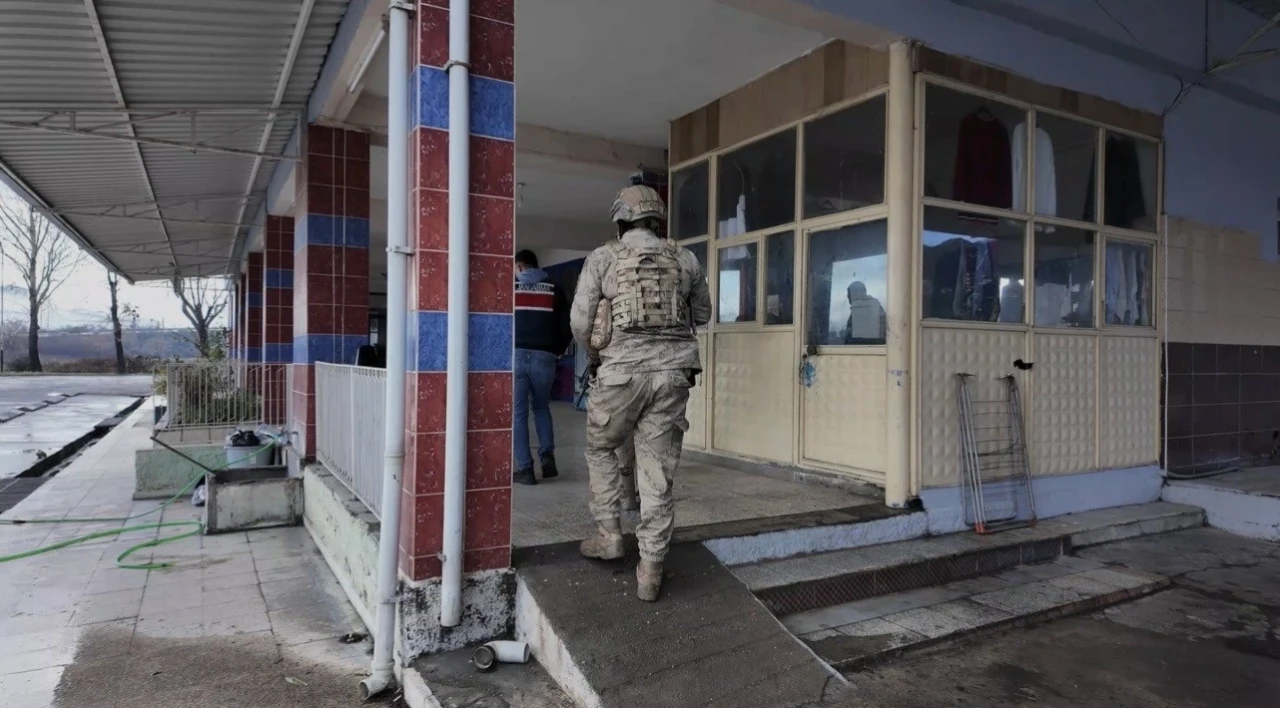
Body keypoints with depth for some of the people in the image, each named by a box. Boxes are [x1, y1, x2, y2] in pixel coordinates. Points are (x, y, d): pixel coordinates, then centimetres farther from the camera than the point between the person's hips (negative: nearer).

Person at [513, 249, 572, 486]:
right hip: (543, 357, 2)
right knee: (541, 406, 21)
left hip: (515, 356, -2)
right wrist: (559, 349, 19)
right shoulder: (554, 289, 10)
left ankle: (525, 469, 1)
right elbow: (566, 324, 5)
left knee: (518, 413, 4)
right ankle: (547, 456, 8)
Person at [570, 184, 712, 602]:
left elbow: (581, 320, -1)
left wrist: (596, 351, 19)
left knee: (600, 449, 23)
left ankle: (609, 534, 22)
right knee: (657, 472, 6)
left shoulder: (603, 258, 2)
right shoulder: (685, 260, 10)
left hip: (622, 373, -2)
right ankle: (650, 571, 10)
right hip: (673, 374, 2)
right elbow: (702, 315, 22)